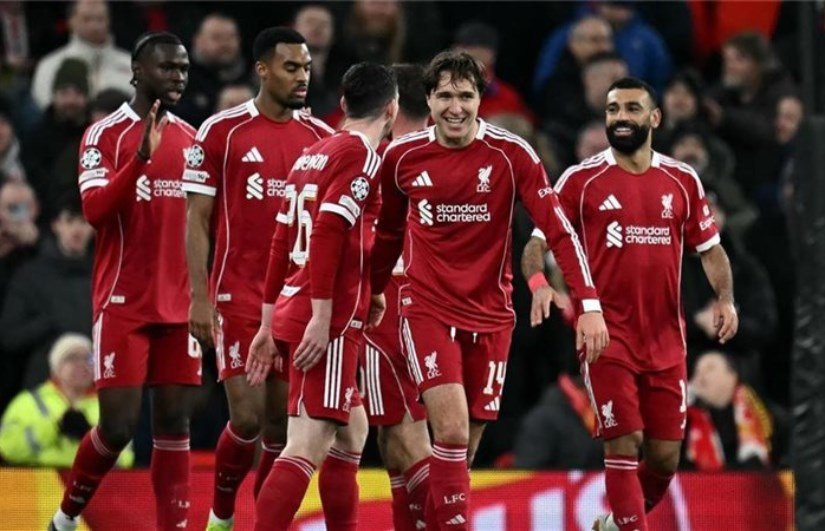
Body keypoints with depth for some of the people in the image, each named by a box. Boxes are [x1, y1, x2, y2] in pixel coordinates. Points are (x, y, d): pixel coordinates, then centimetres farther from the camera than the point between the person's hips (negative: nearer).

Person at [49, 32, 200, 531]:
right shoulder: (106, 134, -6)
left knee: (175, 422, 2)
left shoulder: (192, 138, 12)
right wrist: (141, 157, -30)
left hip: (179, 305, 5)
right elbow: (95, 210, -19)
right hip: (123, 303, -5)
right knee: (120, 424, -7)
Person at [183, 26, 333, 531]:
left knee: (284, 423, 2)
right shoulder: (222, 131, -3)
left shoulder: (322, 137, 7)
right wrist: (200, 297, -9)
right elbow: (197, 219, -2)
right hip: (239, 294, -3)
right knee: (248, 417, -9)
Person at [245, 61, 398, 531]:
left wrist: (270, 326, 23)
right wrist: (323, 317, -21)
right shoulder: (363, 156, -8)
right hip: (329, 319, -9)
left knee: (352, 431, 21)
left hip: (291, 309, 9)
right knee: (308, 446, -14)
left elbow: (282, 243, 20)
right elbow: (327, 230, -19)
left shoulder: (313, 154, 18)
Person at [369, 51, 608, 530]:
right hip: (427, 307, -1)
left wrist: (590, 305, -16)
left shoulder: (510, 154, -7)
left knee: (465, 446, 6)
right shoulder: (402, 157, -2)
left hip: (490, 314, 1)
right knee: (452, 431, -19)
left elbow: (559, 229, -8)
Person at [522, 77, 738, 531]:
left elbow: (710, 248, 15)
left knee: (665, 456, 6)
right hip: (608, 335, -3)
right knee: (625, 442, -13)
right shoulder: (581, 180, -1)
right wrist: (538, 281, -25)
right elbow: (539, 242, -3)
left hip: (665, 340, 3)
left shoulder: (682, 181, 8)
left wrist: (725, 298, -3)